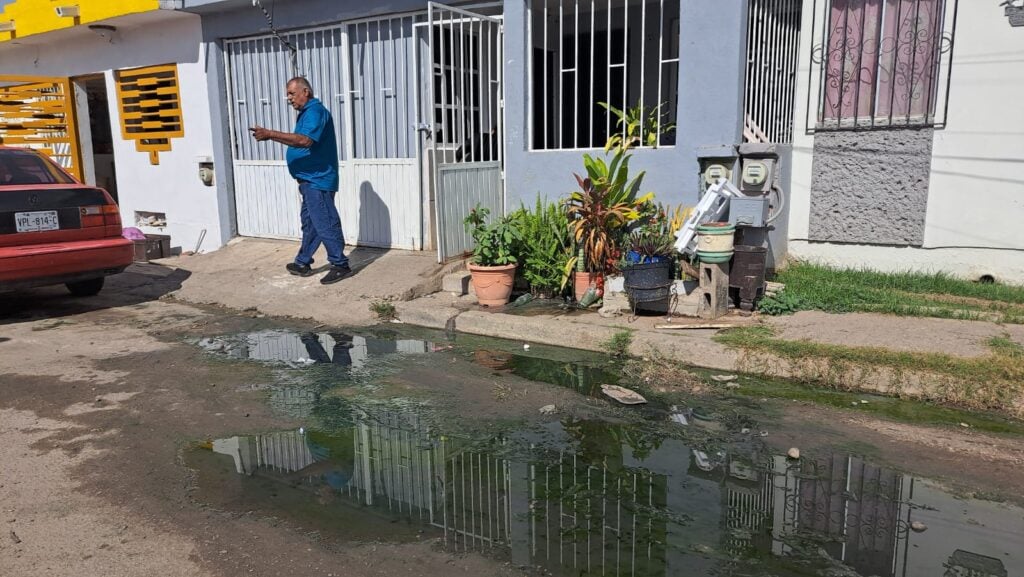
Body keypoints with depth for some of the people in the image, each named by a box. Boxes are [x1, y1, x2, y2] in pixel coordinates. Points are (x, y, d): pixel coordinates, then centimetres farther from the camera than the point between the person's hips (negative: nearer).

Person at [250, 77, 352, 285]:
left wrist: (270, 134, -29)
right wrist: (270, 136, 8)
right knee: (309, 221, 16)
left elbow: (305, 141, -30)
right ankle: (302, 263, 25)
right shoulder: (307, 113, 18)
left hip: (318, 179, -11)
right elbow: (299, 142, 19)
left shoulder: (315, 111, -15)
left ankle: (341, 265, 1)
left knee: (325, 223, -7)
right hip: (311, 179, 11)